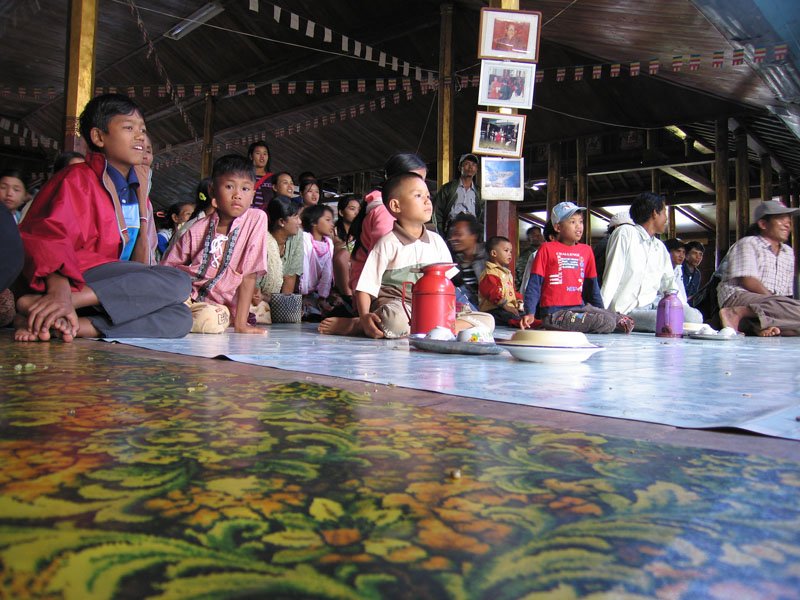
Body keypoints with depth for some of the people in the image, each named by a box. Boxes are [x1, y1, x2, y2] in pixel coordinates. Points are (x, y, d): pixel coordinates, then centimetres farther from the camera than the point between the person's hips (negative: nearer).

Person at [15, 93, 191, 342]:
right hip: (74, 279, -7)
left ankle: (78, 325, -31)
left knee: (181, 317, -15)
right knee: (178, 281, -22)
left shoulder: (133, 188, 23)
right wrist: (60, 290, -37)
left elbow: (139, 262, 14)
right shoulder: (78, 178, 2)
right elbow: (50, 234, -19)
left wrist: (142, 196, 11)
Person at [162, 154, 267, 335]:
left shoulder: (257, 219, -8)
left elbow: (249, 275, -10)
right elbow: (168, 268, 4)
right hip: (185, 295, 1)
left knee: (212, 320, -33)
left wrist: (240, 323, -14)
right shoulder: (197, 230, -4)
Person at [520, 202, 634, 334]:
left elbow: (592, 285, 22)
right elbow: (534, 284, -2)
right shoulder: (547, 249, 0)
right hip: (555, 313, -6)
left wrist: (601, 311, 15)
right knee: (607, 323, -23)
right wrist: (530, 313, -14)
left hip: (579, 308, 6)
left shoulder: (586, 250, 14)